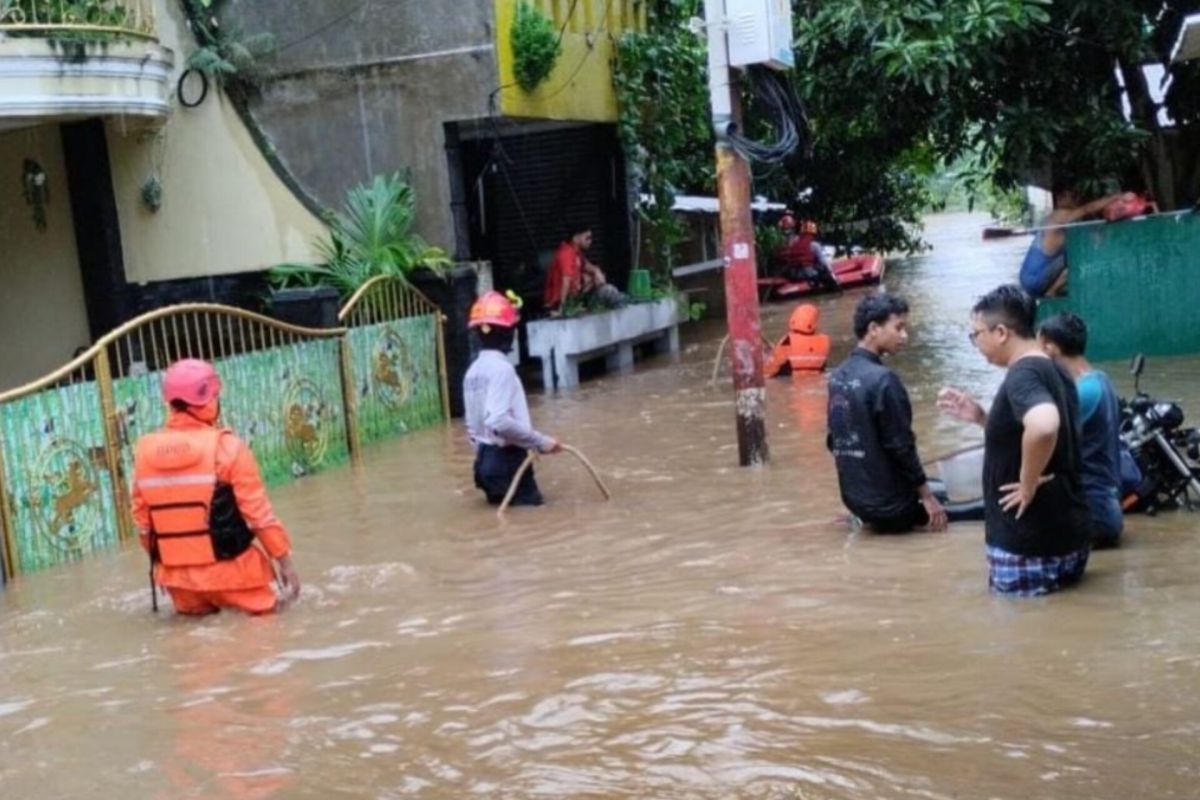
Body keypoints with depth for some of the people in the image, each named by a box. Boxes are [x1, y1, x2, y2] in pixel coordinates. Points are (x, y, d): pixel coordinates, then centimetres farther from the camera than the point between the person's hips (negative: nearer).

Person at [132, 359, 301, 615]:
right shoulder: (226, 446, -12)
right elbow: (259, 513, -10)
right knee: (264, 607, 12)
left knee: (196, 611, 27)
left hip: (178, 576, 4)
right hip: (229, 570, -4)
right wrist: (285, 561, -1)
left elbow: (143, 520, 8)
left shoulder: (145, 450, 1)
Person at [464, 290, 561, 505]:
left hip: (484, 459, 9)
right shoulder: (501, 368, -15)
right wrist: (540, 441, -22)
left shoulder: (473, 370, 12)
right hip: (506, 459, -9)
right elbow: (499, 421, -27)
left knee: (529, 503, 15)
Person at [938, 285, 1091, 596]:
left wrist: (1028, 486, -27)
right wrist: (981, 417, 10)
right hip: (1066, 535, 9)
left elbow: (1043, 428, -41)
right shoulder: (1052, 371, 10)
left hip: (1031, 544, -9)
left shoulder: (1023, 373, -19)